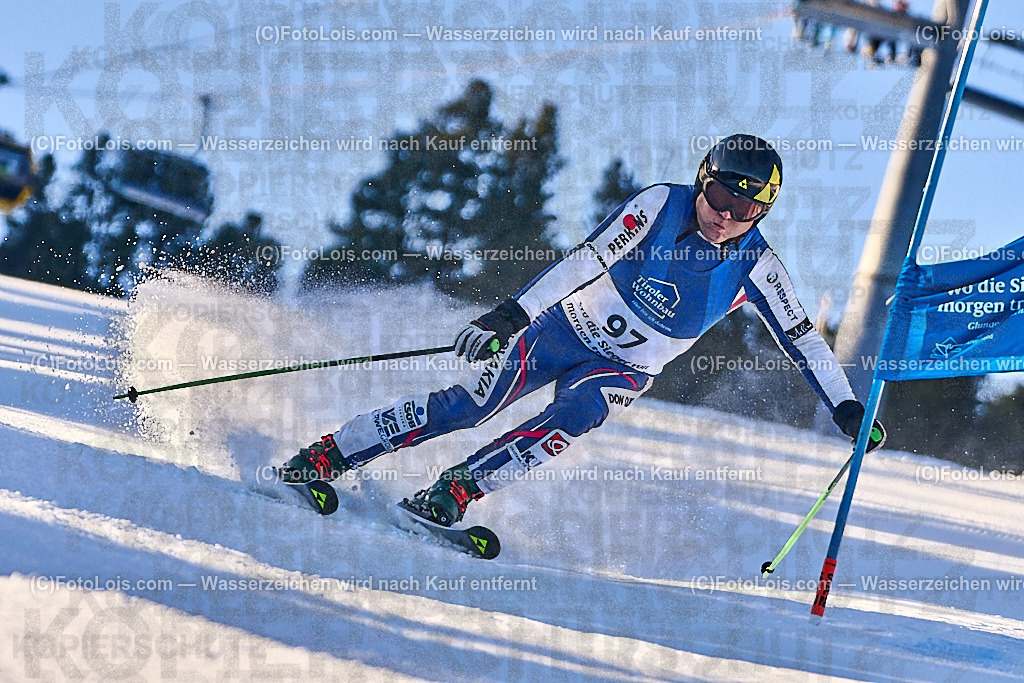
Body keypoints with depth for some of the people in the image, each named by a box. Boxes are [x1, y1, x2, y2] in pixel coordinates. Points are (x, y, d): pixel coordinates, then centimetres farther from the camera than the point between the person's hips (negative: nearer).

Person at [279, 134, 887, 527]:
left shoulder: (756, 267, -12)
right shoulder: (660, 206, -17)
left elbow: (803, 339, -5)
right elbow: (587, 260, -22)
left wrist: (846, 407, -13)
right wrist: (512, 314, -30)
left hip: (625, 371, 2)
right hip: (567, 327, -2)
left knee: (573, 419, -30)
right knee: (471, 404, -14)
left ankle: (452, 494, -27)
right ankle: (326, 456, -9)